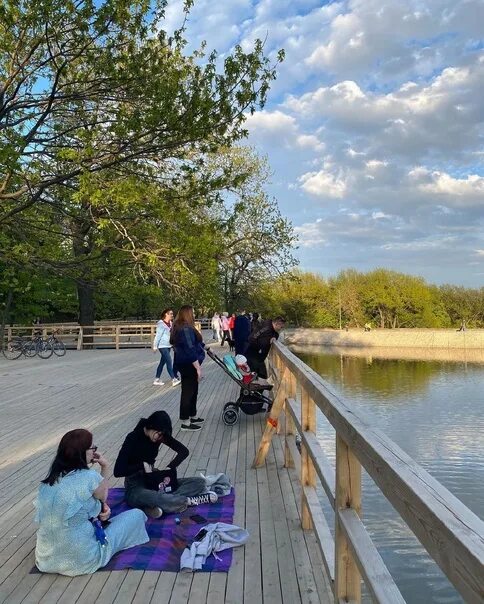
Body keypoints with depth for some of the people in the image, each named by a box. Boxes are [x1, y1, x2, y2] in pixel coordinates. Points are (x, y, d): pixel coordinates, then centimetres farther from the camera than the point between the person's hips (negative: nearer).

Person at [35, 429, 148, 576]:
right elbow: (103, 497, 4)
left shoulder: (52, 477, 0)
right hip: (81, 560, -7)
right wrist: (105, 467, 7)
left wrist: (102, 508, 0)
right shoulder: (89, 477, -19)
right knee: (137, 515, 10)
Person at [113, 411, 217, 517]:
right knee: (157, 498, -44)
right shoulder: (133, 438, -18)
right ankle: (188, 501, -19)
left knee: (200, 482, -8)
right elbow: (118, 471, -21)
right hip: (136, 488, -6)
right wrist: (142, 465, -24)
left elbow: (184, 451, -3)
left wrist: (169, 468, -17)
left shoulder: (161, 435, -3)